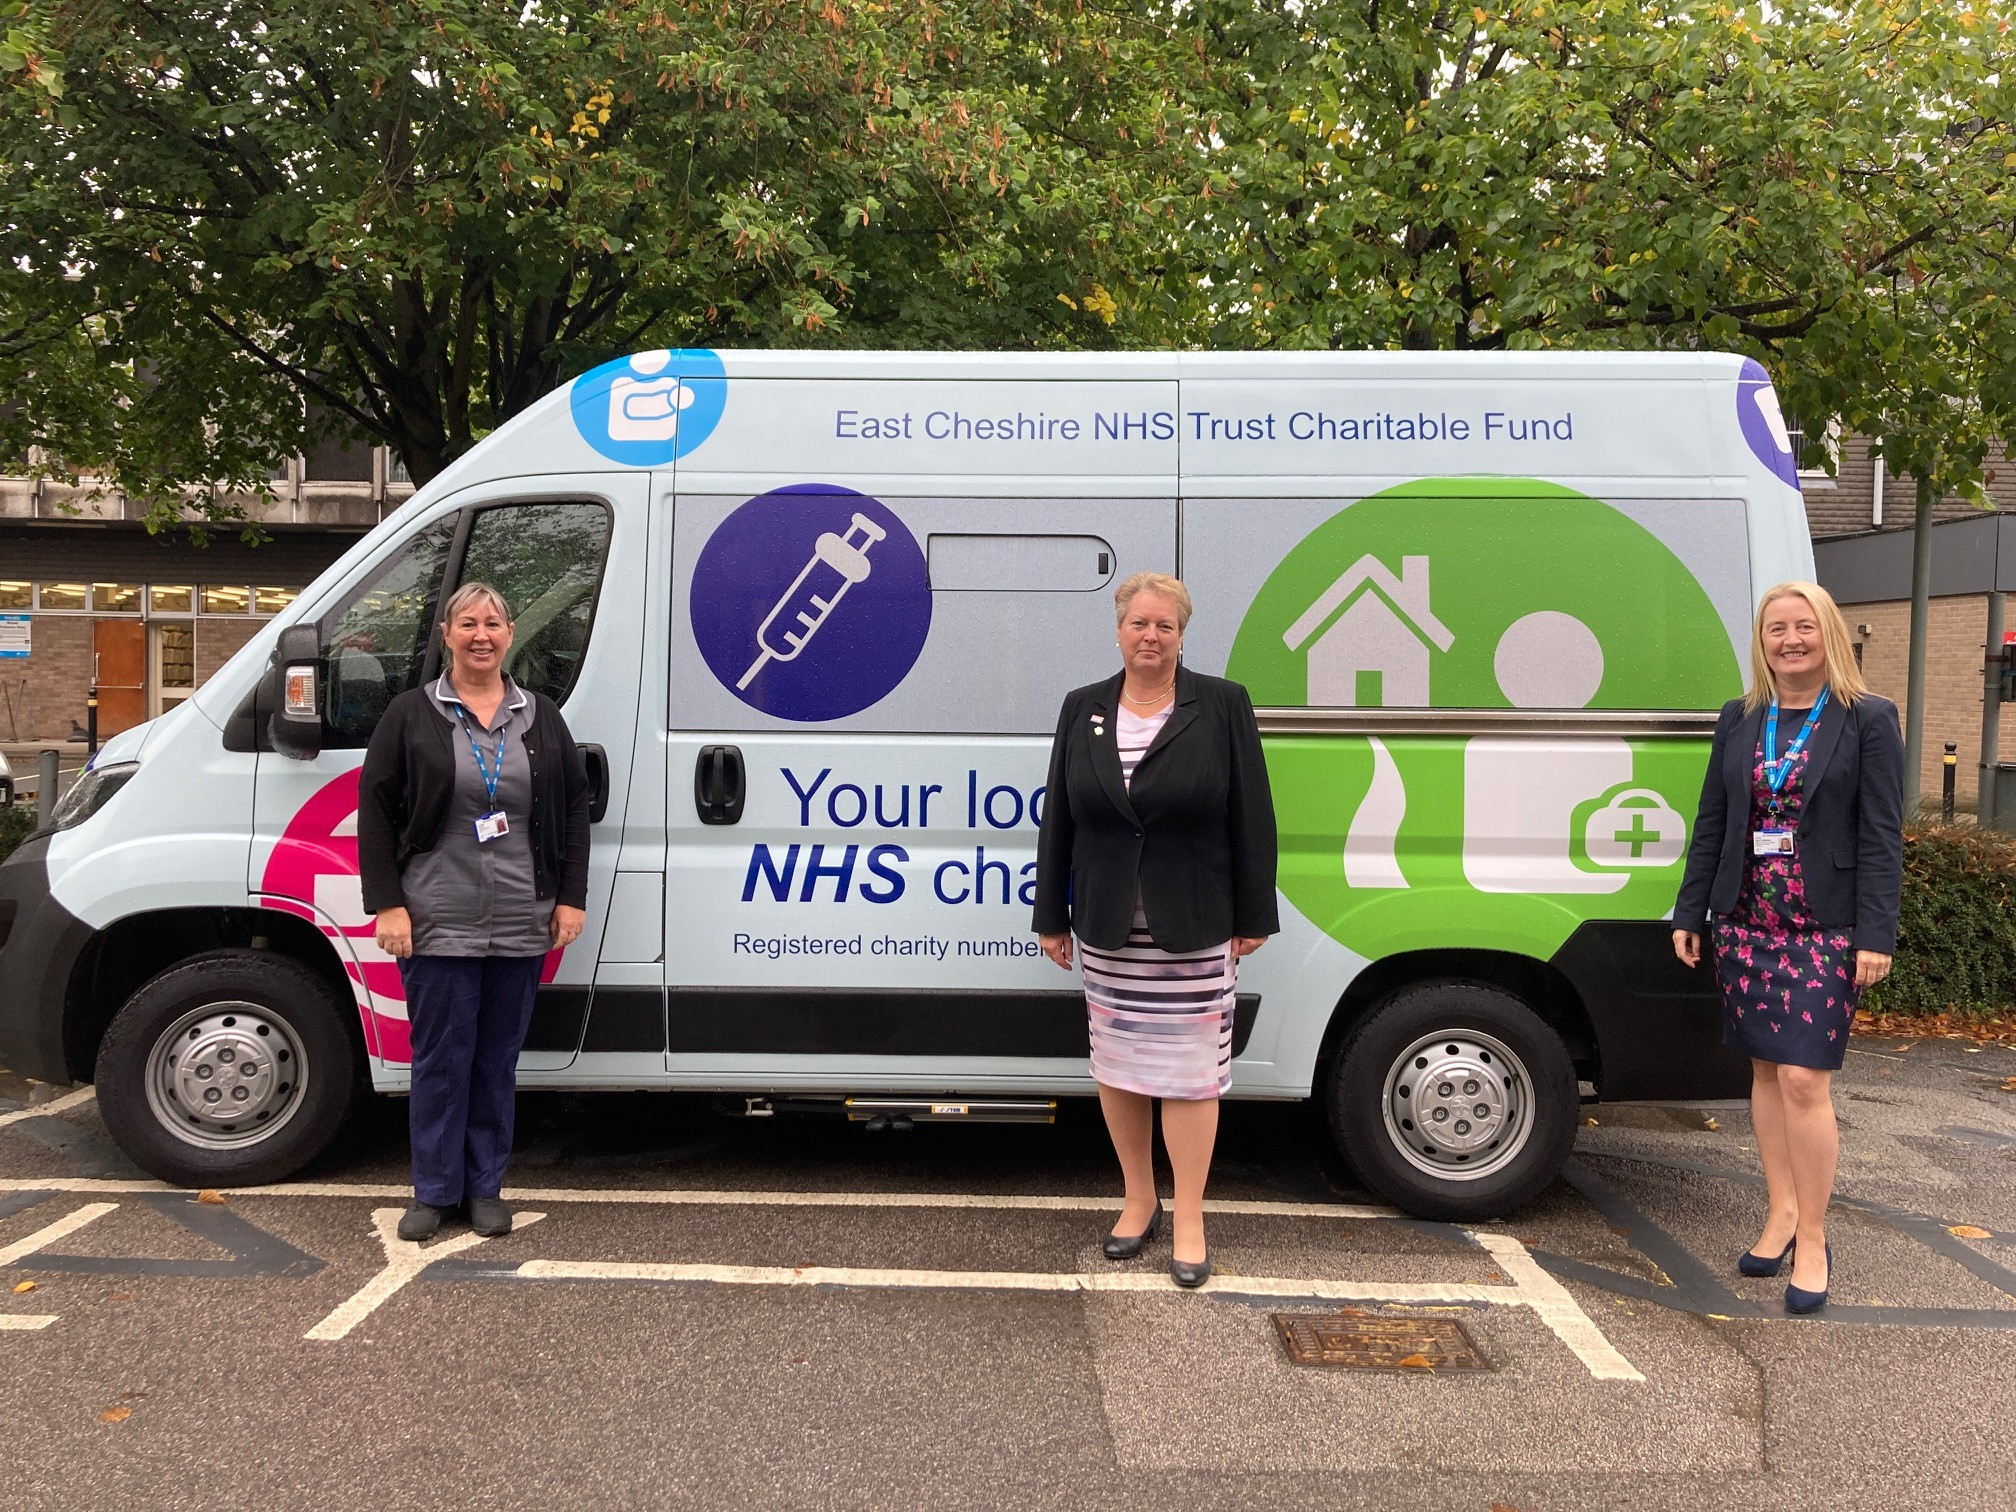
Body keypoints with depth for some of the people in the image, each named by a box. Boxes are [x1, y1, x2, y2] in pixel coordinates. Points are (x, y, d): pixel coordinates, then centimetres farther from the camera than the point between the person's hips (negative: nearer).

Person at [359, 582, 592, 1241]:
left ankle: (485, 1188, 21)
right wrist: (387, 904, -8)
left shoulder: (541, 718, 9)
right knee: (441, 1057, 2)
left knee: (498, 1058, 9)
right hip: (437, 922, -2)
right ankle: (434, 1192, 15)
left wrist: (571, 898, 4)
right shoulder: (411, 715, 1)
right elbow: (374, 808, -1)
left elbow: (574, 805, 11)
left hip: (521, 925, 3)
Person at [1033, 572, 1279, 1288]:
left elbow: (1253, 820, -3)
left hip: (1194, 929, -3)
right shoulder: (1082, 710, 5)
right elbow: (1057, 821, 7)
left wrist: (1253, 918, -4)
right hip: (1107, 927, 3)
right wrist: (1052, 917, 6)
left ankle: (1189, 1219, 14)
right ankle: (1139, 1199, 28)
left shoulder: (1224, 706, -4)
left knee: (1190, 1068, 1)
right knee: (1117, 1062, 11)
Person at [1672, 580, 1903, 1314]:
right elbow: (1711, 824, 12)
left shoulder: (1868, 720, -2)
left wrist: (1876, 935, -12)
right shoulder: (1738, 720, 10)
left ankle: (1812, 1240, 5)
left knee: (1804, 1080, -8)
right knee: (1765, 1072, 11)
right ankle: (1782, 1214, 24)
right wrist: (1689, 914, 9)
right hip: (1746, 923, 5)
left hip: (1824, 930, -4)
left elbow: (1881, 835, -6)